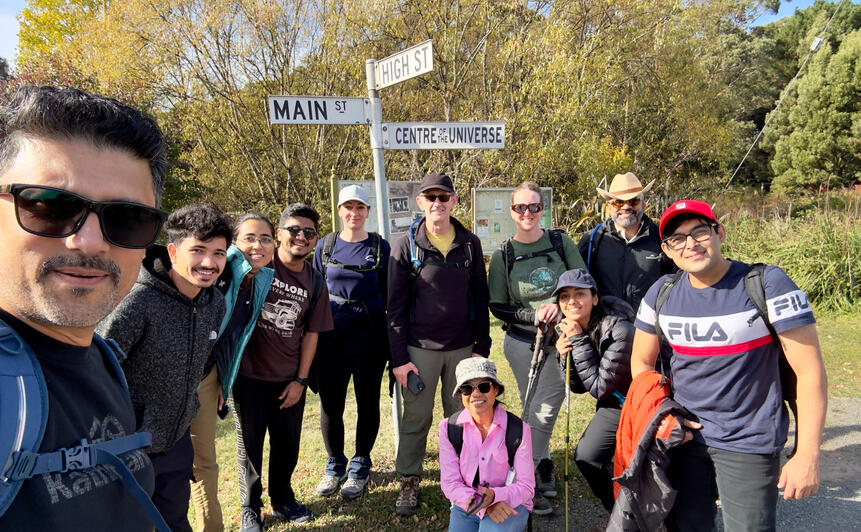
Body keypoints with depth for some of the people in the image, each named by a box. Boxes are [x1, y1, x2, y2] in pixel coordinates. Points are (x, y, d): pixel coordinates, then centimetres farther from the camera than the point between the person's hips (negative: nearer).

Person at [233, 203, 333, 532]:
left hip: (289, 378, 3)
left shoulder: (315, 283, 3)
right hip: (249, 372, -3)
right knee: (249, 442, 11)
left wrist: (300, 380, 3)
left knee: (287, 443, 13)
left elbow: (311, 334, 5)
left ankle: (282, 499, 36)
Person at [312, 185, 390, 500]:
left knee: (367, 403, 10)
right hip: (332, 339, 1)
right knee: (330, 405, 4)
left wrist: (391, 339, 2)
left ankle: (360, 467, 29)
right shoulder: (325, 246, 5)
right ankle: (335, 465, 28)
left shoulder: (380, 247, 1)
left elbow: (388, 296, 5)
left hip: (370, 339, -1)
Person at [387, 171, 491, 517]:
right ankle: (409, 483, 23)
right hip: (420, 348, -2)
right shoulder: (407, 245, -4)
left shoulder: (470, 243, 3)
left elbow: (480, 298, 7)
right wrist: (399, 357, -8)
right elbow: (396, 305, -5)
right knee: (416, 418, 6)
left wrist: (482, 346, 4)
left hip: (462, 348, 2)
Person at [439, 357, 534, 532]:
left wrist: (493, 496, -29)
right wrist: (484, 506, -23)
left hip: (510, 505, -1)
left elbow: (526, 487, -9)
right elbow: (450, 484, -7)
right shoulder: (449, 427, -8)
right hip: (466, 505, 2)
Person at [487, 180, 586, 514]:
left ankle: (541, 475, 27)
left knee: (544, 409, 5)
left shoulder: (560, 242, -1)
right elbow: (498, 306, -2)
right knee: (539, 411, 6)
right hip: (522, 342, -1)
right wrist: (533, 315, -17)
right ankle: (526, 481, 21)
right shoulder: (503, 256, -3)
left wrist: (560, 306, -16)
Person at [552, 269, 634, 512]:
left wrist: (579, 341, -30)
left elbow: (599, 388, -26)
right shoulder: (568, 328, -8)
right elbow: (579, 387, -1)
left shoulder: (619, 330, -30)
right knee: (586, 456, 6)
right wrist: (565, 355, -19)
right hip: (612, 404, 7)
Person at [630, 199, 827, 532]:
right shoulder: (661, 293, -3)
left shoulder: (767, 283, -14)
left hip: (749, 443, -4)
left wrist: (807, 456, -14)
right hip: (684, 434, 4)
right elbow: (641, 362, 9)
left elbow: (810, 371, -13)